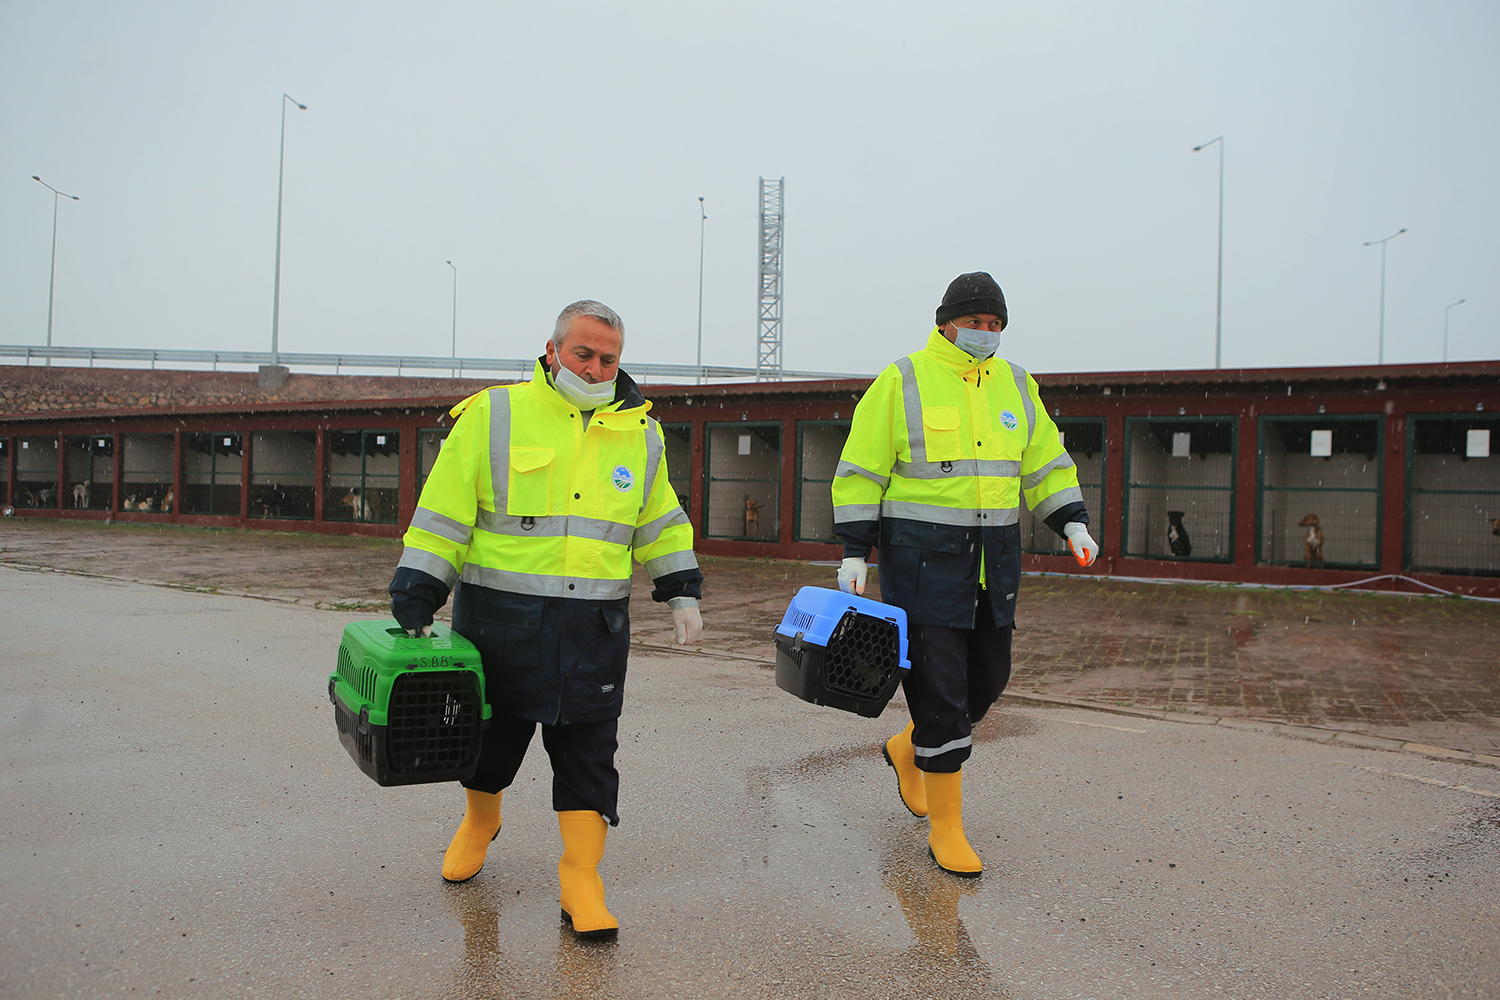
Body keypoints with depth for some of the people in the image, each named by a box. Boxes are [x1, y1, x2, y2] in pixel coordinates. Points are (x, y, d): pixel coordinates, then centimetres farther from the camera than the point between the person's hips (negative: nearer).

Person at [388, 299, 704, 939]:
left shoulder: (639, 435, 10)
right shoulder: (494, 416, -2)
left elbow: (661, 524, 20)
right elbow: (443, 513, -3)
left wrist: (682, 593, 13)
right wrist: (415, 598, -5)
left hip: (594, 628, 2)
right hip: (500, 618, -1)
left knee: (588, 752, 1)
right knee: (492, 735, 14)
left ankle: (581, 883, 9)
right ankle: (479, 822, 44)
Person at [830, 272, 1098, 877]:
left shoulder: (1016, 386, 9)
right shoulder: (902, 383, -7)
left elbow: (1046, 464, 15)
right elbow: (860, 471, -5)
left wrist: (1072, 523, 0)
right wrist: (854, 554, -10)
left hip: (994, 554, 6)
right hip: (921, 553, -6)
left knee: (988, 678, 13)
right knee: (939, 687, -5)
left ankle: (907, 751, 40)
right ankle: (946, 829, 9)